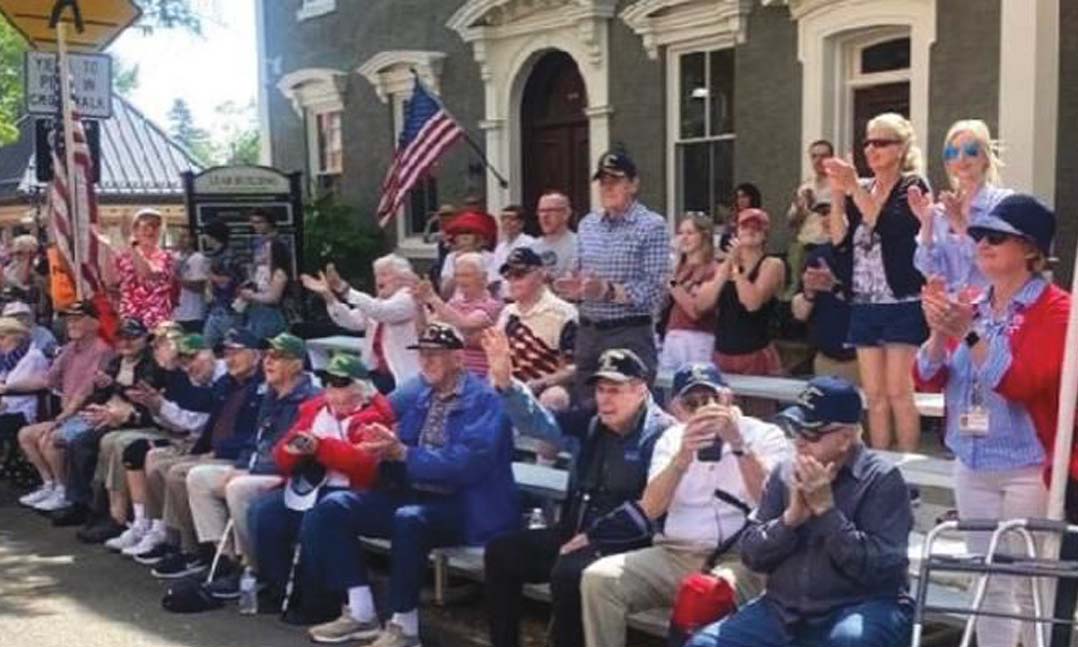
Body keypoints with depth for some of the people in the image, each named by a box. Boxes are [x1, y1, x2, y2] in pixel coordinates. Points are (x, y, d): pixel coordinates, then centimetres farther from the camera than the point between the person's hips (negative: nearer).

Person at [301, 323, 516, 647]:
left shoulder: (483, 400, -11)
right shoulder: (416, 390, 11)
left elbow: (468, 463, -23)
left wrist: (403, 453, -26)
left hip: (463, 507, -7)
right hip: (410, 495, 7)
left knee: (410, 519, -37)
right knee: (333, 507, -7)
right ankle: (361, 612, -3)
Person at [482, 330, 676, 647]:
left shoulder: (661, 433, -12)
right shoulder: (593, 422, 10)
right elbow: (540, 424, 7)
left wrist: (593, 536, -17)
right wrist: (505, 380, -8)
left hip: (626, 543, -8)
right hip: (577, 533, 8)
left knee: (568, 571, -33)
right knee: (501, 552, 1)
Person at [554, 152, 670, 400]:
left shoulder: (652, 226, -6)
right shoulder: (587, 224, 13)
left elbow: (653, 290, -13)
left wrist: (608, 291, -23)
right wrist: (573, 289, -3)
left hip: (631, 336, -6)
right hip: (588, 333, 6)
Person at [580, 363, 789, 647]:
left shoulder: (764, 435, 4)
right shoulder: (671, 438, 14)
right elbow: (650, 510, -1)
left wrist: (737, 442, -21)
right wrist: (682, 457, -15)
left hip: (739, 559, -4)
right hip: (673, 555, 4)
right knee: (598, 578, -17)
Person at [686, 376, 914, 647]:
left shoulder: (882, 479, -6)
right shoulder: (785, 473, 7)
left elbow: (880, 569, -15)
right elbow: (751, 553, 4)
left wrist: (826, 509, -18)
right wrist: (791, 517, -13)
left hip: (861, 607, -4)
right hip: (785, 609, 5)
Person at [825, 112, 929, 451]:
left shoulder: (913, 186, -4)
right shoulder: (860, 190, 12)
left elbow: (885, 225, -19)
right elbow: (839, 238, 3)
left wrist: (853, 188, -20)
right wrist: (838, 193, -7)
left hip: (903, 304, -6)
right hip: (865, 303, 6)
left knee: (898, 394, -4)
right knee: (874, 396, 9)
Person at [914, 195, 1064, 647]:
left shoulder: (1055, 310, -8)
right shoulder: (971, 308, 9)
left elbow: (1020, 383, -20)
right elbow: (927, 378, 4)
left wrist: (969, 334, -26)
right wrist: (940, 333, -14)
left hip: (1029, 468, -6)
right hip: (972, 465, 6)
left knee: (1028, 588, -3)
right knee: (989, 584, 14)